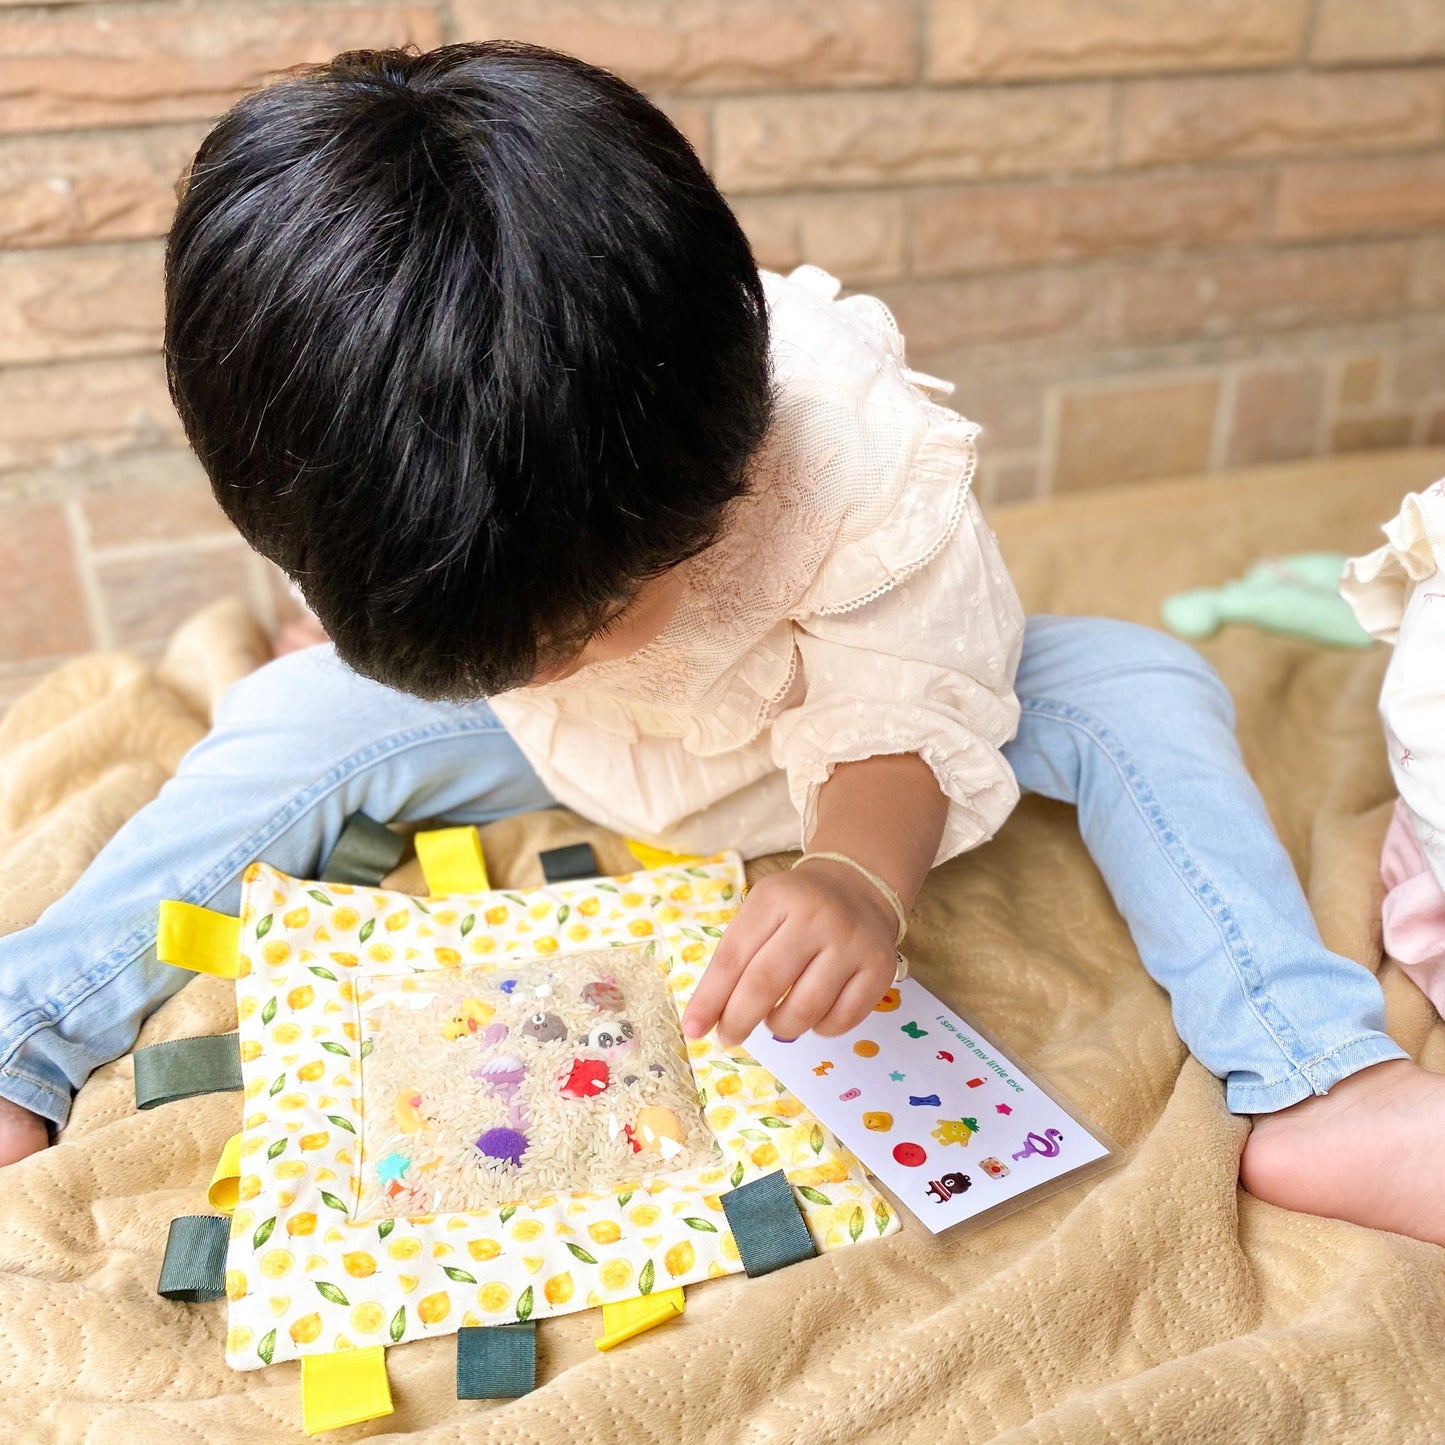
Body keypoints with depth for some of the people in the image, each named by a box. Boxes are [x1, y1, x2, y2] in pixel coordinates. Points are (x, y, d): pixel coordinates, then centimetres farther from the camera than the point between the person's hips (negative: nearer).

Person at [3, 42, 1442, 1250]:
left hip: (824, 741, -2)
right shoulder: (391, 465, -27)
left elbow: (907, 716, -33)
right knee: (296, 719, -14)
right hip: (575, 762, 3)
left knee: (1139, 686, -24)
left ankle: (1310, 1088, -24)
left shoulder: (865, 453, -39)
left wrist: (864, 874, -50)